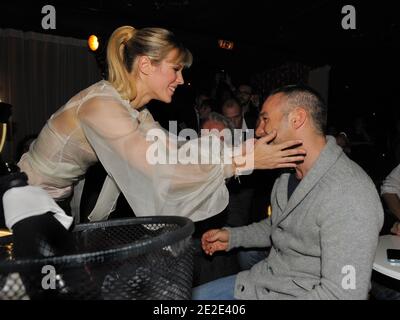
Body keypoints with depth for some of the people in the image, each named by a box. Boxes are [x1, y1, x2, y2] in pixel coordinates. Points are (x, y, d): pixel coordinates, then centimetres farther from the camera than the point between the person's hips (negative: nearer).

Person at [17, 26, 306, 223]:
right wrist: (242, 161, -34)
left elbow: (174, 152, -11)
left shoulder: (135, 109, -2)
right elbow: (162, 174, -37)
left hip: (57, 201, 8)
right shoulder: (102, 105, -31)